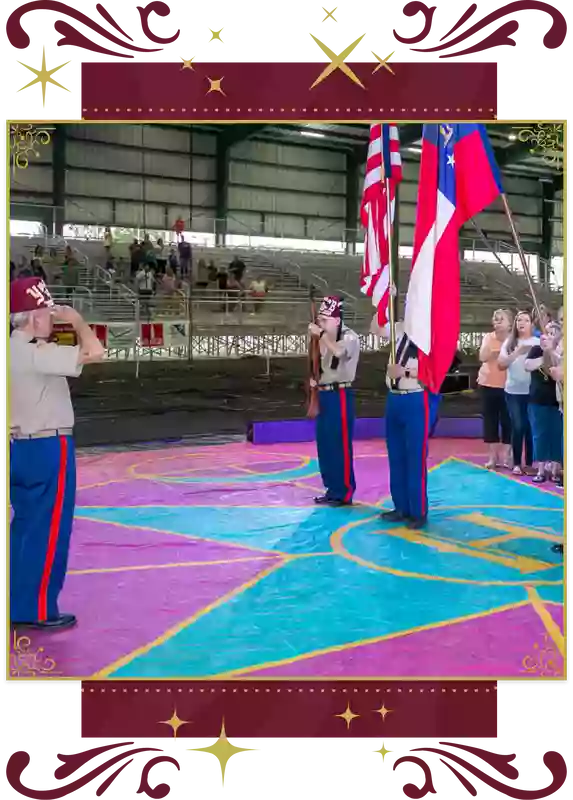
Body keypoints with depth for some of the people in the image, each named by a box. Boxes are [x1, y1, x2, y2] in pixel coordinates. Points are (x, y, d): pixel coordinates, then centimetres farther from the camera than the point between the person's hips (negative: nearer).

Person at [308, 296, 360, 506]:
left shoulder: (350, 337, -10)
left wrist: (320, 334, -25)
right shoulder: (325, 339, 13)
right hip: (324, 394, 8)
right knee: (324, 443, 11)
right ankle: (333, 489, 21)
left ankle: (345, 492, 1)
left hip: (340, 395, -8)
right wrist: (314, 379, 6)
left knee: (341, 444, -6)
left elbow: (338, 352, -32)